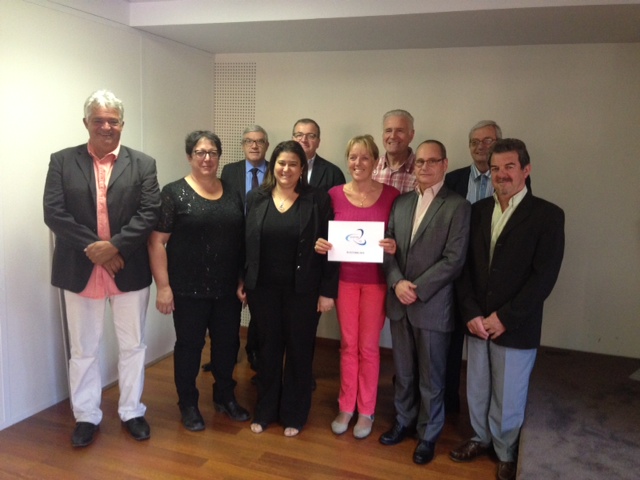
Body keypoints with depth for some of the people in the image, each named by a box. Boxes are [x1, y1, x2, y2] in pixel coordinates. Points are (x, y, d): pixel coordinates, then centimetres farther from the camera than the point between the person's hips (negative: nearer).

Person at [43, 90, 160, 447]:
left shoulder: (143, 164, 1)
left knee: (133, 346, 12)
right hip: (80, 270, 1)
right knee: (84, 349, 13)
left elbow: (150, 214, -8)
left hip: (130, 270, 0)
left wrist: (114, 245, -18)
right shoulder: (62, 161, 3)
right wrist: (91, 247, -15)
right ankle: (87, 416, 30)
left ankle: (132, 411, 29)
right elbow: (53, 213, -6)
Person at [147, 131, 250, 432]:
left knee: (227, 342, 13)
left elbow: (242, 240, 10)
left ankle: (225, 396, 34)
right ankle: (188, 404, 28)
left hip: (227, 288, 4)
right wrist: (163, 286, -13)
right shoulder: (174, 193, -7)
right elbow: (157, 241, -9)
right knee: (189, 345, 9)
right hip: (189, 290, -4)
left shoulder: (232, 193, 7)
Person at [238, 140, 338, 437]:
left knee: (299, 351, 10)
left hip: (302, 289, -2)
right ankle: (265, 410, 32)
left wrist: (328, 290, -9)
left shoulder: (318, 200, -6)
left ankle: (293, 414, 28)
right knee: (268, 349, 14)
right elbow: (245, 242, 5)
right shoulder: (256, 198, 2)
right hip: (263, 287, 2)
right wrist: (241, 281, 3)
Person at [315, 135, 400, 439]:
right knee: (347, 345, 12)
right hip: (344, 279, 2)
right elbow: (326, 235, 8)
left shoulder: (391, 195, -7)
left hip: (376, 281, -2)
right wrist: (320, 244, -14)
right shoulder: (335, 194, -1)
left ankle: (366, 411, 25)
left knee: (368, 347, 8)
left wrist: (394, 247, -22)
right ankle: (346, 407, 28)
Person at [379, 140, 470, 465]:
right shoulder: (401, 202, 9)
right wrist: (397, 283, -10)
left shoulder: (457, 206, -8)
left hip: (433, 305, -4)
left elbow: (454, 259, -14)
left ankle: (428, 434, 28)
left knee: (430, 377, 10)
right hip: (399, 301, 5)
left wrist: (418, 290, -16)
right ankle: (403, 420, 38)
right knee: (403, 371, 18)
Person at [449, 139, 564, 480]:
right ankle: (480, 438, 41)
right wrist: (471, 313, -7)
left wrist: (504, 318, -14)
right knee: (477, 390, 17)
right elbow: (464, 266, 4)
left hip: (516, 327, -3)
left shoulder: (547, 215, -8)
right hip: (477, 321, 4)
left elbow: (544, 276, -13)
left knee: (508, 397, 12)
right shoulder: (477, 210, 5)